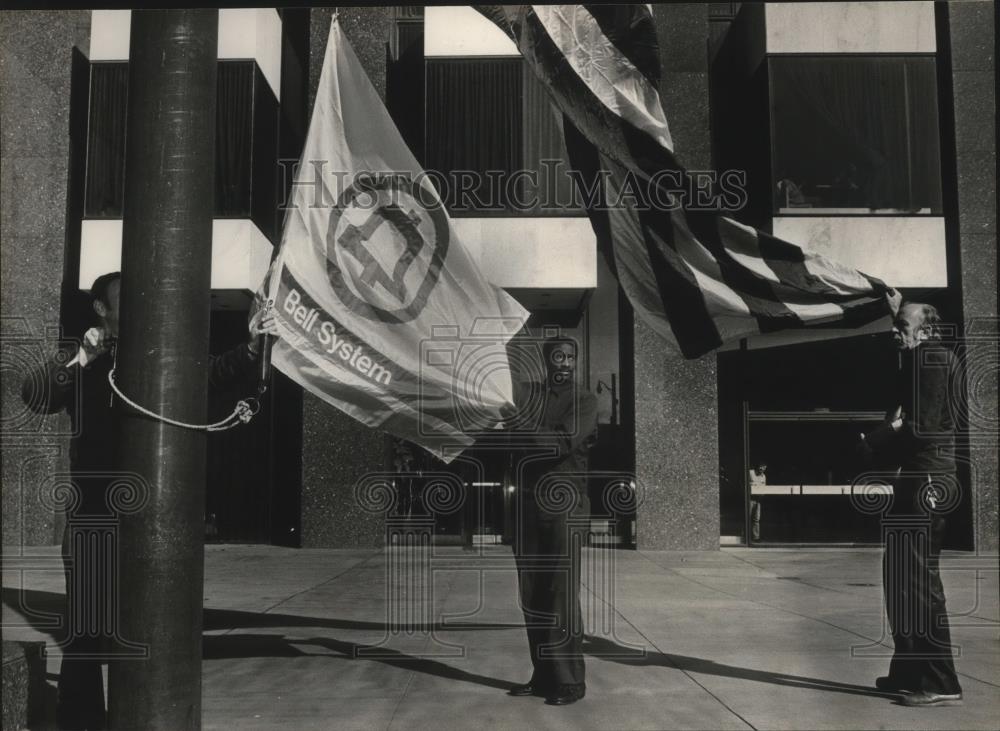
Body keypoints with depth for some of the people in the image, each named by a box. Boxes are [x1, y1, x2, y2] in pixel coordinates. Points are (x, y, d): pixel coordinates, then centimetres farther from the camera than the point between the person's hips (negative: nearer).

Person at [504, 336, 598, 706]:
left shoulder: (584, 401, 0)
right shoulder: (525, 393, 12)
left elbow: (562, 443, -15)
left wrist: (518, 423, -21)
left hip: (564, 508, -4)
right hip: (528, 506, 4)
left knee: (561, 599, -6)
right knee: (532, 598, 7)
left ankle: (570, 681, 2)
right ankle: (543, 676, 17)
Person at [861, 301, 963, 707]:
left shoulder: (932, 359, -10)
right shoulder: (915, 363, 20)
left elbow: (923, 426, -18)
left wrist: (872, 441, -8)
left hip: (928, 479, -10)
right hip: (915, 479, 10)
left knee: (919, 581, -8)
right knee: (900, 576, 14)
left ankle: (941, 684, -3)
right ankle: (909, 671, 22)